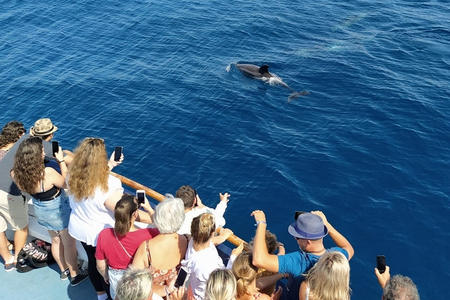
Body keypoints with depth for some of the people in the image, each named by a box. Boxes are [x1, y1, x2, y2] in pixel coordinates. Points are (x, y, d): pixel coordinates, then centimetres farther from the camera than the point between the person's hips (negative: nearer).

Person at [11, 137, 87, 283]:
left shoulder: (17, 174, -20)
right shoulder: (48, 173, -37)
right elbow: (66, 183, -17)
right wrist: (61, 161, -12)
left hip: (40, 210, 6)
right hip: (58, 211, -6)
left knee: (56, 241, 28)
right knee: (69, 243, 16)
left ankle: (64, 270, 47)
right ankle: (75, 275, 32)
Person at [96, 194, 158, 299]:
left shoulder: (104, 235, -23)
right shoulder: (146, 235, -32)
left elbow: (100, 266, -8)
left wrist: (106, 277, 12)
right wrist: (150, 210, -4)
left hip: (117, 287, 2)